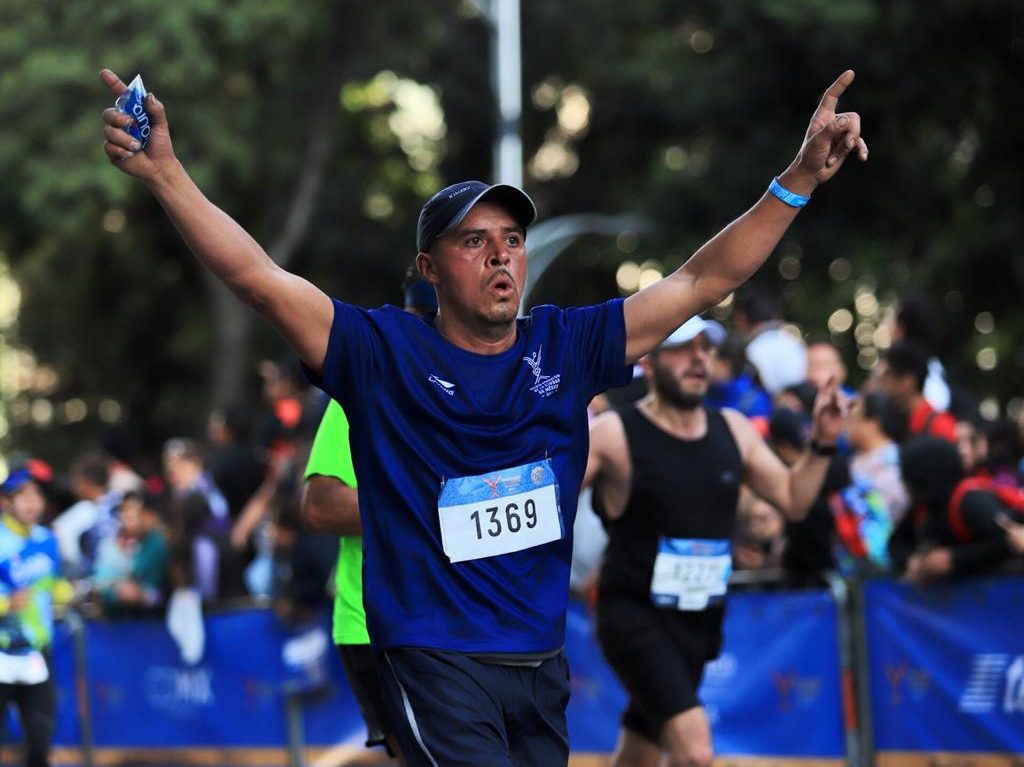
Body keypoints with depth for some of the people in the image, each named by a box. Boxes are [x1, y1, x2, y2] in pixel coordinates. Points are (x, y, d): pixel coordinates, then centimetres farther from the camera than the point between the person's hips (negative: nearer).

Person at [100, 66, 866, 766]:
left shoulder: (566, 347, 6)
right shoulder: (385, 352, -4)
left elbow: (700, 282, 6)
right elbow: (257, 275, -13)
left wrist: (798, 180, -2)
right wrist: (165, 172, -24)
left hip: (543, 662, 5)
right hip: (438, 664, -5)